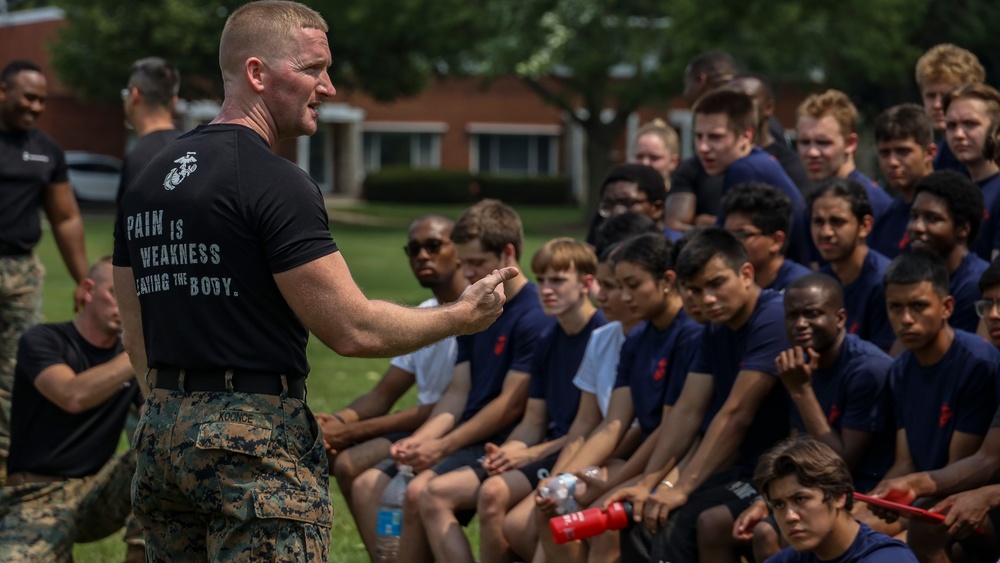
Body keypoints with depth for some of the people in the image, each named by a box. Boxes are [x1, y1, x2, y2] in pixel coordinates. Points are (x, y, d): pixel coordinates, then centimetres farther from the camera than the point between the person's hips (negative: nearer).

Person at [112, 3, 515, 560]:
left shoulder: (148, 181, 12)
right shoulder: (276, 183, -14)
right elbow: (354, 330, -15)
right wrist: (462, 316, -1)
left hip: (161, 431, 9)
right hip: (256, 443, -8)